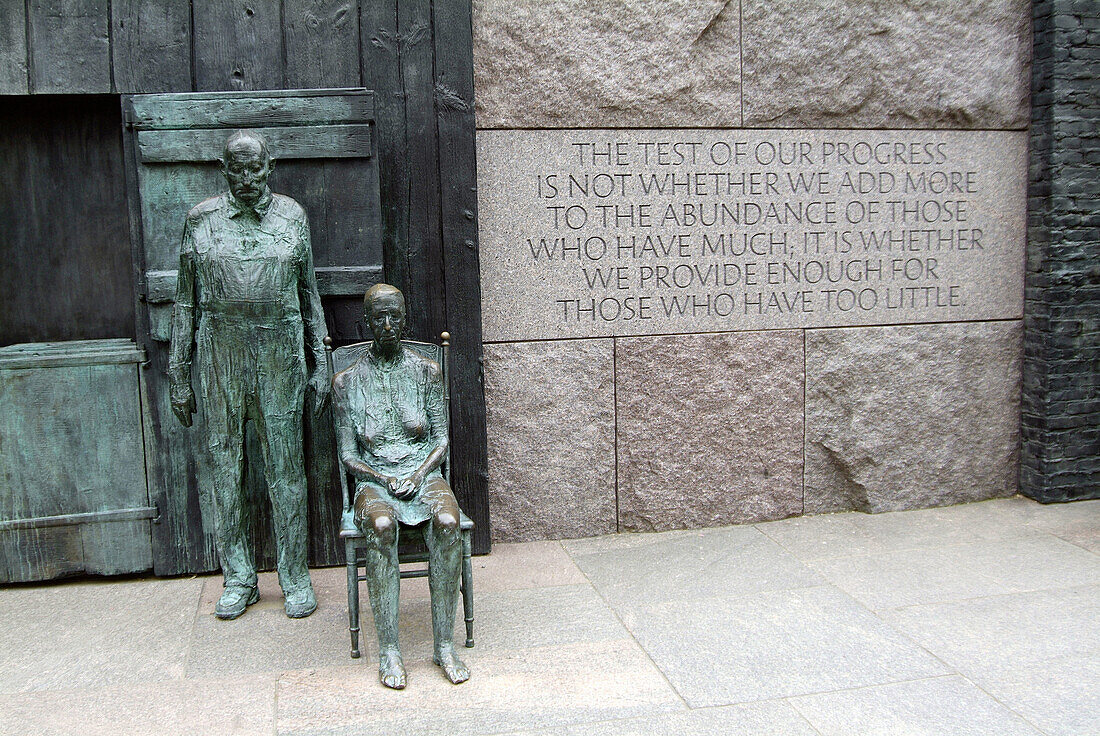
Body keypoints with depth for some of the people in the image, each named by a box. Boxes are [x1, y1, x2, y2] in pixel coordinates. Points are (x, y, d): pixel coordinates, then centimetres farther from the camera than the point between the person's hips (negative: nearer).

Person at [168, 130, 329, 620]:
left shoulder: (292, 216, 5)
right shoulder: (201, 219, 4)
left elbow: (309, 294, 10)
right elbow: (186, 301, 7)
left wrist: (320, 363, 7)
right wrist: (178, 375, 4)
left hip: (280, 356, -1)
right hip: (220, 354, 1)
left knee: (285, 465, 2)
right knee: (224, 461, 6)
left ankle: (295, 578, 15)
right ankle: (239, 579, 20)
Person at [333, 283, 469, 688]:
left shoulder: (426, 371, 7)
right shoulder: (347, 381, 5)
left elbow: (441, 439, 7)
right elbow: (348, 454, 4)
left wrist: (418, 474, -12)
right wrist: (384, 479, -13)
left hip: (424, 474, 1)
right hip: (374, 480, -1)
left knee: (447, 522, -33)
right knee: (381, 525, -36)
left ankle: (444, 643, -23)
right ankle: (388, 649, -26)